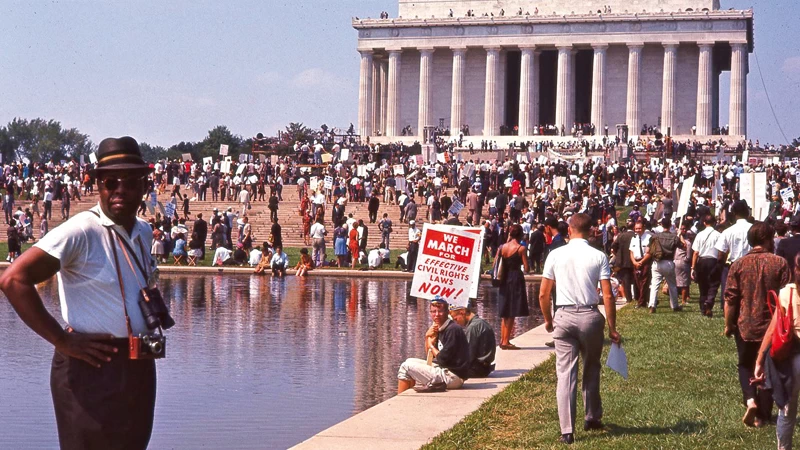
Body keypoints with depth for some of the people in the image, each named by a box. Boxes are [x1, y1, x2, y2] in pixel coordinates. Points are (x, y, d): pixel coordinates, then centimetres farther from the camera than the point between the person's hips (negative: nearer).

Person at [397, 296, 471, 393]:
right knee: (410, 361, 21)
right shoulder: (440, 329, 11)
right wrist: (427, 337, -1)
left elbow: (442, 359, -20)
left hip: (452, 377, -10)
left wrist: (431, 346, -1)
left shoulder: (453, 330, -17)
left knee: (406, 367, -6)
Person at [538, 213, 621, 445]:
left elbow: (543, 294, 3)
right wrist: (612, 328, 2)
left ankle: (567, 430, -1)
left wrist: (548, 320, 18)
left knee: (566, 373, 2)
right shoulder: (598, 256, -3)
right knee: (592, 368, 20)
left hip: (564, 316, 0)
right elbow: (608, 296, -6)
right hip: (590, 316, 0)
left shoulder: (555, 255, 0)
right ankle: (592, 418, 32)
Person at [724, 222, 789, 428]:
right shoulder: (780, 264, -7)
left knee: (745, 365, 20)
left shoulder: (738, 264, -6)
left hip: (745, 325, 1)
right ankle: (762, 415, 15)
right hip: (773, 326, 0)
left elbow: (730, 299, -5)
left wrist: (728, 325, 7)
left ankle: (750, 400, -3)